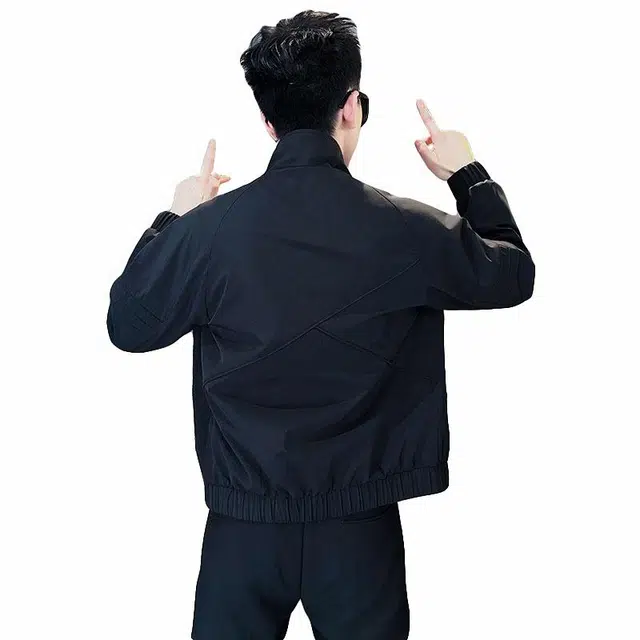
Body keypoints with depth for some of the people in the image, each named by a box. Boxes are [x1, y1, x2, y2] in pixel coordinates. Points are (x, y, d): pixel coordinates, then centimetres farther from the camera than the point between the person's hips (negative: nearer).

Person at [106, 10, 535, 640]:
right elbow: (514, 274, 6)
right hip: (360, 524, 0)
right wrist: (469, 175, 18)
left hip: (244, 523, 1)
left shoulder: (209, 228, -13)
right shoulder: (406, 231, -12)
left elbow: (127, 324, 3)